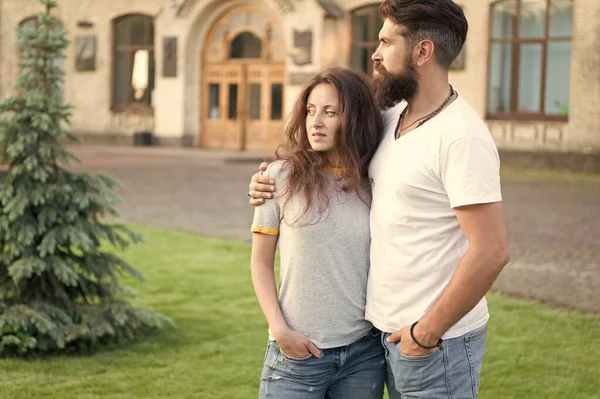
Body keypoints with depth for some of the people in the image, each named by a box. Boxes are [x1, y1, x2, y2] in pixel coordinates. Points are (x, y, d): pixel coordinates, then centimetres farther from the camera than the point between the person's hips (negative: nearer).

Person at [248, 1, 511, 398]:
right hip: (391, 330, 8)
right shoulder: (392, 117, 7)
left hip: (437, 340, -8)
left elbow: (491, 252, -24)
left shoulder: (461, 137, -19)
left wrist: (427, 332, -18)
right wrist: (274, 182, 6)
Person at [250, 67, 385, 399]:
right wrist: (280, 330, -8)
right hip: (298, 351, -2)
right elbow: (261, 263, 1)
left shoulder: (373, 184, 3)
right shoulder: (282, 176, -3)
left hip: (365, 351, 2)